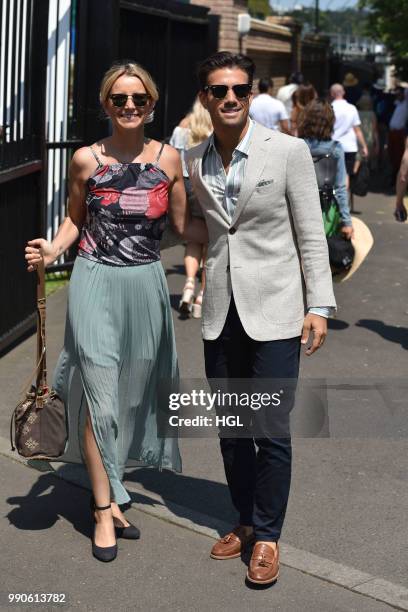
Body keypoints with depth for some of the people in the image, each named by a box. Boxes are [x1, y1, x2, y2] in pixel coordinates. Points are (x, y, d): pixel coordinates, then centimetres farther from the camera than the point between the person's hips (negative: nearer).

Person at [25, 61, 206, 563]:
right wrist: (52, 250, -11)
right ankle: (105, 508, 11)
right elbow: (75, 220, 8)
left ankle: (108, 490, 31)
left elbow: (184, 224, 7)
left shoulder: (168, 158, 1)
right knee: (100, 399, -3)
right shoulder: (86, 159, -3)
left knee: (132, 396, 12)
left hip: (145, 287, 3)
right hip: (96, 284, -2)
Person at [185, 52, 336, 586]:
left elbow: (311, 234, -5)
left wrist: (319, 306, -7)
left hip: (273, 311, -4)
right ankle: (246, 521, 30)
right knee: (229, 428, 13)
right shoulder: (193, 161, 5)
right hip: (220, 311, 4)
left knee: (272, 431, -1)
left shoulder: (289, 151, -7)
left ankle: (267, 535, 16)